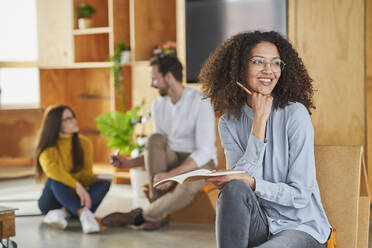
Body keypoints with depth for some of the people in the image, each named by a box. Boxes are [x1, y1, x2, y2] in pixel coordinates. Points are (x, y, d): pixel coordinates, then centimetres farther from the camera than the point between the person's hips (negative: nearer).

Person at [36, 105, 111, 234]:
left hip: (76, 199, 3)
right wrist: (76, 185, -46)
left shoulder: (84, 143, 0)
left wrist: (84, 192, -29)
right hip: (53, 200, -3)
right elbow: (51, 169, -33)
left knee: (104, 182, -23)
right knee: (55, 180, -33)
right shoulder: (48, 148, -11)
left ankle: (62, 213, -38)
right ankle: (85, 214, -52)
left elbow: (87, 174, -7)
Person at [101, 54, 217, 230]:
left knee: (186, 188, -41)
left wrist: (172, 174, -34)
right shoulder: (158, 105, 5)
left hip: (200, 163, -6)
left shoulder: (201, 103, -17)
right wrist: (129, 163, -4)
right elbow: (156, 150, 12)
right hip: (173, 160, 6)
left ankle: (140, 216, -17)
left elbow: (204, 151, -24)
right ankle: (160, 214, -26)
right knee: (154, 139, -27)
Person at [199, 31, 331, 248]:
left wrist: (250, 182, -27)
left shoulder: (295, 114, -11)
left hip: (302, 227, -3)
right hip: (258, 225, 4)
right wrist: (259, 120, -16)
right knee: (234, 189, -27)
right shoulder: (229, 123, 2)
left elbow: (300, 194, -13)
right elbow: (240, 176, -14)